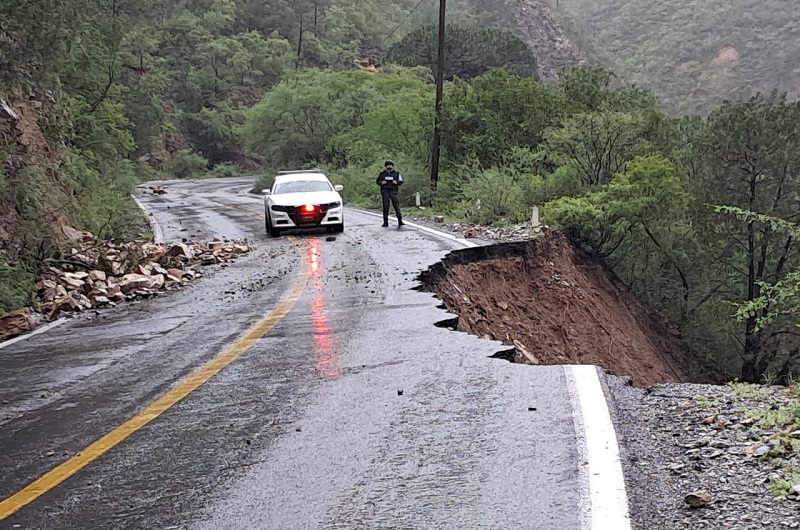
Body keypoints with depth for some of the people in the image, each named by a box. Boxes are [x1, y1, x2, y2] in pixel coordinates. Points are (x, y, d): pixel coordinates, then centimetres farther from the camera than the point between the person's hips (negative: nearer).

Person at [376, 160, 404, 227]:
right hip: (385, 191, 1)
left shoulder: (396, 173, 10)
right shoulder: (382, 173, 12)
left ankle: (400, 221, -10)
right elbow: (377, 181, 18)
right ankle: (385, 222, 4)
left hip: (393, 191, -1)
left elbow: (401, 181, 9)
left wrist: (396, 182, -11)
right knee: (385, 207, 0)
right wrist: (381, 182, -4)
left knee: (396, 206, -9)